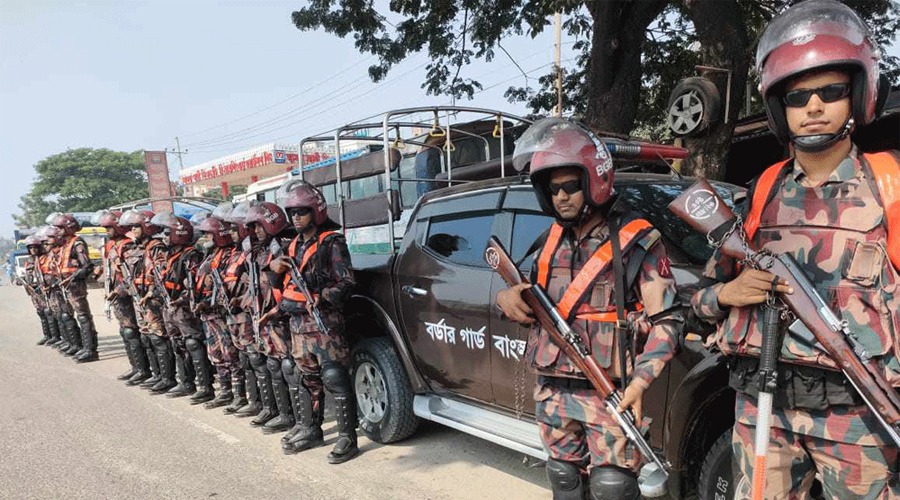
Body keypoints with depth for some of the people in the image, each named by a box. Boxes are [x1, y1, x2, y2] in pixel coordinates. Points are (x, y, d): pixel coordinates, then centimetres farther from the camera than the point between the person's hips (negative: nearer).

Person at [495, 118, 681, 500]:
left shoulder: (637, 241, -6)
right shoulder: (551, 240, 10)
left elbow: (665, 321, -7)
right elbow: (532, 306, 18)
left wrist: (639, 382, -18)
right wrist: (508, 298, -6)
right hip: (552, 393, 5)